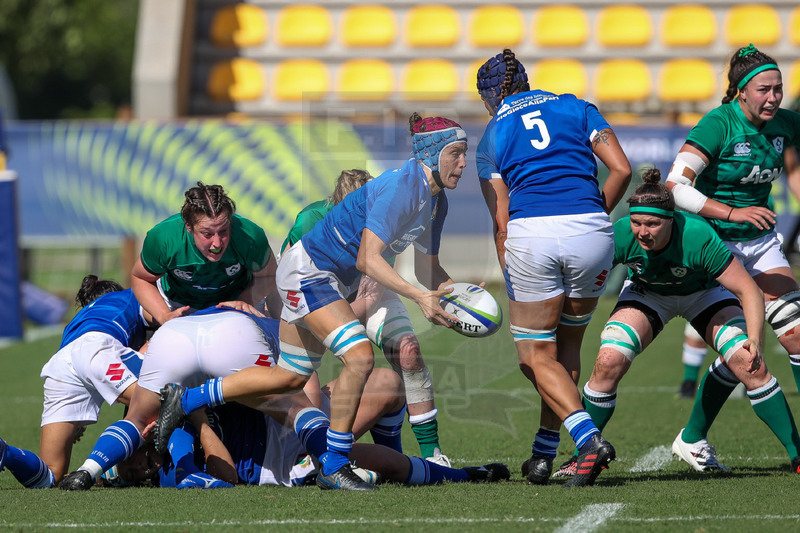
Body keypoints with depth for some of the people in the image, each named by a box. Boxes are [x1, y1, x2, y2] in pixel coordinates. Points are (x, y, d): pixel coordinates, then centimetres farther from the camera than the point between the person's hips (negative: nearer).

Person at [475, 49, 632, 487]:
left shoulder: (492, 135, 16)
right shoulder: (576, 108, 19)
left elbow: (501, 223, 10)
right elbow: (621, 170, 7)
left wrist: (513, 292, 14)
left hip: (531, 234, -2)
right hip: (591, 231, 2)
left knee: (537, 355, 9)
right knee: (567, 345, 20)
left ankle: (589, 438, -13)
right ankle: (543, 455, 22)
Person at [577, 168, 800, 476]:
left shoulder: (698, 238, -38)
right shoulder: (620, 236, -33)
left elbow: (748, 291, -32)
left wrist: (755, 340, -45)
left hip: (703, 293, -1)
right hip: (647, 294, 1)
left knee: (750, 366, -19)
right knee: (609, 362, -21)